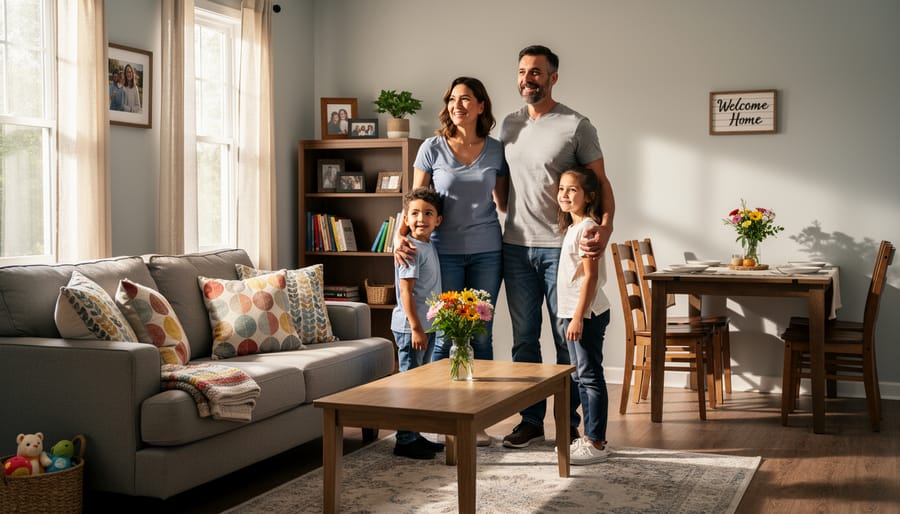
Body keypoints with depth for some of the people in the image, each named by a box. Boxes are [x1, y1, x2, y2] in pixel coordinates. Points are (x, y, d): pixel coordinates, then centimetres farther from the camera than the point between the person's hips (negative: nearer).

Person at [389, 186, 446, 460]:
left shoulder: (428, 246, 12)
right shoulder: (411, 249, -15)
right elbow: (406, 291, -19)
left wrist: (425, 328, 17)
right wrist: (415, 328, -21)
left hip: (426, 326, 9)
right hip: (410, 327, -9)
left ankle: (414, 435, 25)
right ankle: (405, 440, 3)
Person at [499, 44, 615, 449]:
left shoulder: (576, 126, -5)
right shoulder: (509, 124, 11)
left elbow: (601, 182, -5)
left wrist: (605, 226, -21)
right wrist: (510, 219, 10)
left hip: (560, 247, -5)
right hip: (516, 247, 5)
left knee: (566, 340, 2)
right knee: (524, 338, 9)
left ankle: (569, 423, 14)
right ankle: (531, 420, 20)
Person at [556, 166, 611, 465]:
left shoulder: (586, 228, -15)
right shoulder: (572, 227, 15)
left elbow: (591, 276, -19)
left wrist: (578, 317, -22)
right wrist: (572, 316, 17)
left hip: (587, 314, -10)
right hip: (573, 313, 10)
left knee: (590, 377, -5)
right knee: (581, 378, 15)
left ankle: (596, 443, 0)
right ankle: (591, 437, 24)